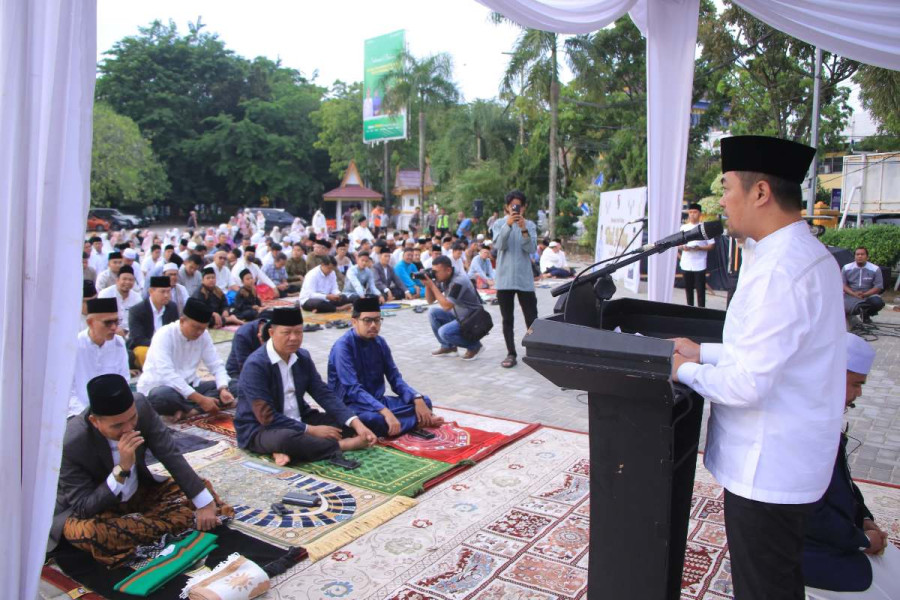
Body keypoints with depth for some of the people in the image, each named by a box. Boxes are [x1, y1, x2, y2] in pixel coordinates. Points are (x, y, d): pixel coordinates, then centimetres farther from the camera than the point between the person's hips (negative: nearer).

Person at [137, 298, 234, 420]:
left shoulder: (204, 335, -2)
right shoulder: (164, 335, -20)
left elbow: (216, 365, 0)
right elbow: (167, 374, -31)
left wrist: (223, 389, -22)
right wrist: (200, 400, -36)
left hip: (188, 387, 6)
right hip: (158, 388, -6)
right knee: (165, 396, -41)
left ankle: (186, 411, -25)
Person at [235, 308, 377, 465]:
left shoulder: (303, 357, 0)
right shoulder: (255, 365, -21)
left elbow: (324, 394, -3)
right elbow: (267, 417, -23)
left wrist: (357, 424, -17)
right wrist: (312, 430, -22)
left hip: (298, 422, 7)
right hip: (259, 429, -7)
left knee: (348, 423, -7)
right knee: (286, 438, -40)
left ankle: (290, 451, -22)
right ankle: (345, 444, -17)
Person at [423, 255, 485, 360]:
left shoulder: (459, 281, -26)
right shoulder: (443, 280, 0)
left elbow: (446, 306, -30)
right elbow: (430, 300, 6)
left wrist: (432, 285, -26)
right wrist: (427, 285, -12)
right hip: (458, 316, 9)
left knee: (444, 332, -26)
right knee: (433, 312, -1)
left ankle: (475, 346, -3)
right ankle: (448, 347, 8)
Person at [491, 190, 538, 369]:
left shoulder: (530, 225, 5)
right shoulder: (499, 224, 3)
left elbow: (532, 249, -8)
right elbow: (499, 245, -13)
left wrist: (524, 230, -22)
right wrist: (508, 225, -26)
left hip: (525, 279, 0)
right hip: (505, 279, 0)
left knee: (531, 318, 0)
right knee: (507, 319, 6)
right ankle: (511, 354, 13)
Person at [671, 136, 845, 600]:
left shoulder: (779, 270, -26)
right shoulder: (810, 254, 8)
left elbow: (749, 383, -28)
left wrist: (687, 371, -11)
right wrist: (705, 352, 10)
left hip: (766, 469, -10)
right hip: (787, 459, 10)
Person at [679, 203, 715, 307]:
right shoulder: (684, 227, 10)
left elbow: (711, 245, 0)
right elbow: (678, 244, 12)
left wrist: (699, 248, -18)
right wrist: (682, 247, -11)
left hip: (699, 265, -3)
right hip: (686, 265, 3)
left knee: (700, 289, -3)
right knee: (688, 288, 10)